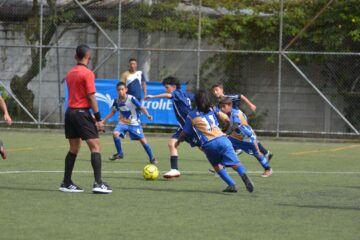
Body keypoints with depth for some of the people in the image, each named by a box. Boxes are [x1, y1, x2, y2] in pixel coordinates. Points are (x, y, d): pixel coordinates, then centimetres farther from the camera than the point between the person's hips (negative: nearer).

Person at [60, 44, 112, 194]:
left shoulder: (70, 73, 12)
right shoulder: (87, 73, -11)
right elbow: (91, 97, -15)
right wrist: (98, 118, -12)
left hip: (70, 112, 7)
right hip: (82, 113, -7)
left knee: (74, 148, 14)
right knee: (95, 146, -6)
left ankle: (67, 183, 15)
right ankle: (98, 183, -16)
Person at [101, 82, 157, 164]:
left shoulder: (131, 99, -20)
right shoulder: (117, 101, -6)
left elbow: (142, 107, -19)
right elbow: (113, 112, 12)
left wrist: (147, 115, -37)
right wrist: (104, 120, 11)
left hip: (134, 123, -3)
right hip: (123, 122, 3)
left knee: (142, 140, -6)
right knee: (115, 133, -23)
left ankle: (152, 158, 11)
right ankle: (119, 153, -4)